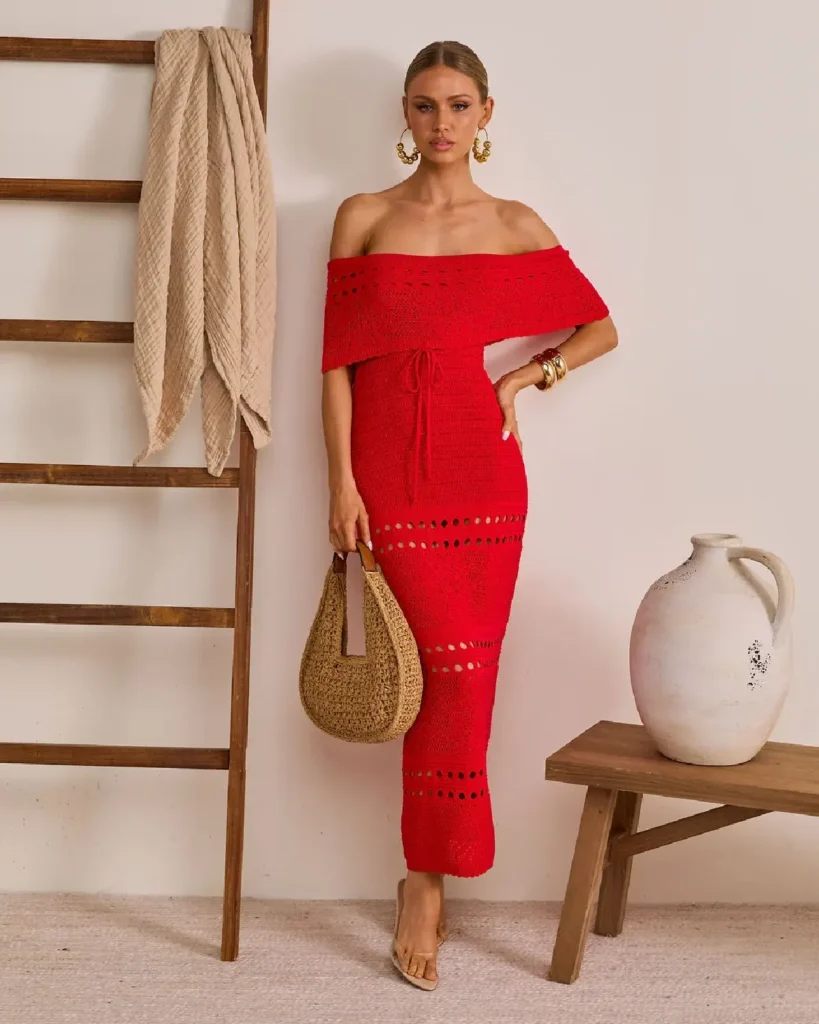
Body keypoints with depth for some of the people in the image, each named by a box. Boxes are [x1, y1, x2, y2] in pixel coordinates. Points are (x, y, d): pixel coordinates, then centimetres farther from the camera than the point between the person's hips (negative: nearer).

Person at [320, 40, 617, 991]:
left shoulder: (517, 226, 9)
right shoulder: (362, 218, 5)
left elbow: (600, 327, 17)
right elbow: (339, 358, 2)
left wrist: (528, 376, 1)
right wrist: (341, 481, -5)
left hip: (481, 465, 2)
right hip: (390, 466, -2)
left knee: (461, 675, 2)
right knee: (454, 667, -9)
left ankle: (424, 880, 16)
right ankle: (428, 882, 7)